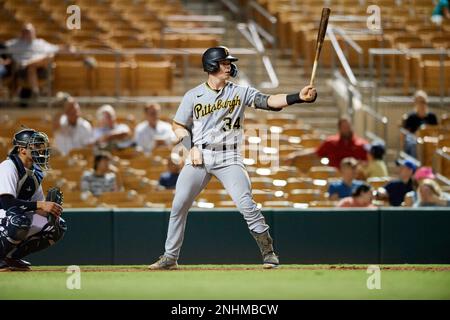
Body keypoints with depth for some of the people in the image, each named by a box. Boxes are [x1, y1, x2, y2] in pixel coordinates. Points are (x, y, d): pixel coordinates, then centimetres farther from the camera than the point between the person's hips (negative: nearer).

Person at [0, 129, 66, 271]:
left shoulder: (36, 172, 10)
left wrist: (50, 210, -12)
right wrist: (40, 205, -31)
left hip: (17, 219, 9)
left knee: (58, 225, 3)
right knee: (21, 218, -38)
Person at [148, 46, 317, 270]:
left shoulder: (240, 92, 0)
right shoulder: (193, 96, 2)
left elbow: (268, 102, -13)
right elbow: (178, 126, 9)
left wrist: (299, 97, -27)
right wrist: (192, 146, -7)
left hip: (229, 159, -1)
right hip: (199, 157, 1)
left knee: (247, 205, -14)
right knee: (178, 206, -2)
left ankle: (268, 252, -1)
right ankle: (170, 257, 10)